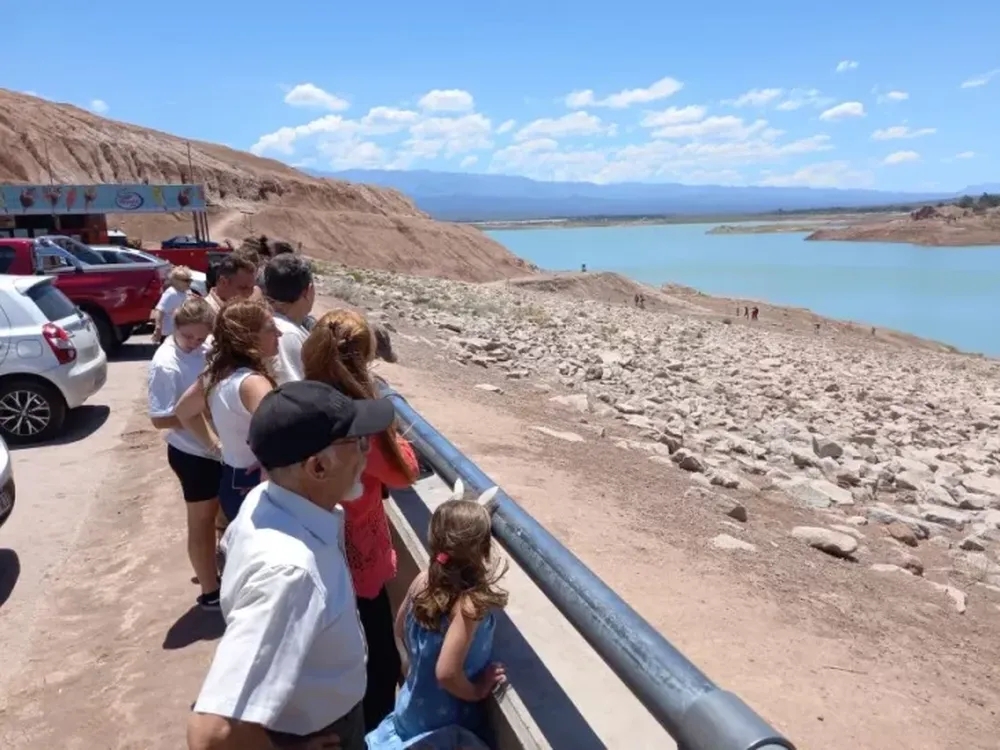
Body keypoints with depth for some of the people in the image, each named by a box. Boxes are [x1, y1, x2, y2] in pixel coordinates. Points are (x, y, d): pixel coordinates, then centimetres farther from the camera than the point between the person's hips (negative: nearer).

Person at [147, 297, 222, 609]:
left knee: (210, 515, 23)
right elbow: (160, 419, -22)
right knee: (201, 522, 8)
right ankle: (210, 592, 25)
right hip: (191, 453, -7)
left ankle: (212, 573, 43)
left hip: (210, 448, 7)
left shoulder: (201, 350, -2)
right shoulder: (166, 364, -22)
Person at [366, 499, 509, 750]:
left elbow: (401, 629, 3)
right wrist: (477, 691, -19)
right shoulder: (470, 604, -35)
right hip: (447, 720, -6)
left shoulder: (422, 581, -13)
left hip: (414, 705, 7)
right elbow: (446, 673, -37)